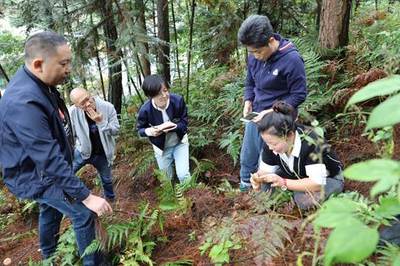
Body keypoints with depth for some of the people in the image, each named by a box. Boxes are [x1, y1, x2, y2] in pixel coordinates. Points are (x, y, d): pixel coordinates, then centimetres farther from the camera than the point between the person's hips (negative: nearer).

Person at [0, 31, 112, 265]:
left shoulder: (39, 83, -5)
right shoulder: (24, 102, -36)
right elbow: (49, 159, -37)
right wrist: (86, 196, -34)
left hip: (46, 167, 10)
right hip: (36, 174, -10)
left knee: (51, 210, 27)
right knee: (84, 213, -6)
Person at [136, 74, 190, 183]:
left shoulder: (178, 100, -26)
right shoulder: (145, 110, -26)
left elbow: (184, 122, -16)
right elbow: (140, 129, -8)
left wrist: (173, 127, -37)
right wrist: (149, 131, -31)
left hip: (180, 142, 0)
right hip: (161, 147, 1)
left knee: (183, 175, -5)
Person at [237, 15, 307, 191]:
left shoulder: (291, 60, -21)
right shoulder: (254, 56, -3)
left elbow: (299, 95, -15)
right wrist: (248, 101, -5)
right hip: (255, 116, 7)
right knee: (246, 158, 17)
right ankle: (244, 189, 38)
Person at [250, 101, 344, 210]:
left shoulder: (311, 143, -37)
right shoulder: (272, 142, -20)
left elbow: (317, 183, -39)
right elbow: (265, 170, -13)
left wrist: (283, 183, -47)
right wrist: (258, 177, -36)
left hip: (329, 179, -4)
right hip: (298, 178, 5)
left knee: (303, 199, -34)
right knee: (264, 185, -17)